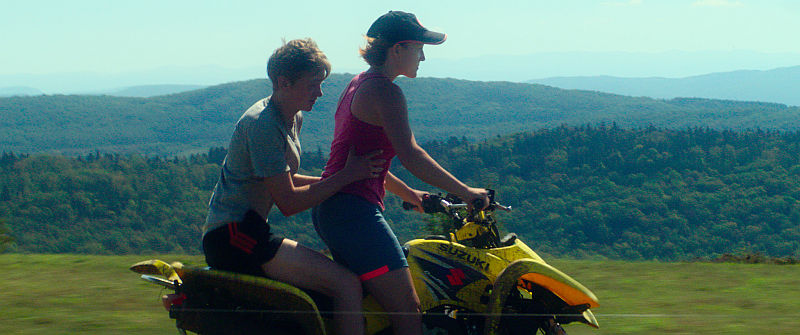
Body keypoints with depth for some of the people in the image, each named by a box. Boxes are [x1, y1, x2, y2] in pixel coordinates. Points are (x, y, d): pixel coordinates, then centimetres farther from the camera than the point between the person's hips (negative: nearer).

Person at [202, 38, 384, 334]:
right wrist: (345, 176, -17)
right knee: (347, 285, -20)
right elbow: (288, 202, -18)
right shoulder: (262, 124, -17)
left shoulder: (293, 118, 15)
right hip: (232, 235, -11)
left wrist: (343, 177, 10)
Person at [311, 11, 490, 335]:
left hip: (329, 208, 11)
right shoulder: (385, 92, -11)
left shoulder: (358, 85, 20)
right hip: (355, 211, -11)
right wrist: (465, 192, -18)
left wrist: (410, 194, 27)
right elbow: (409, 154, -22)